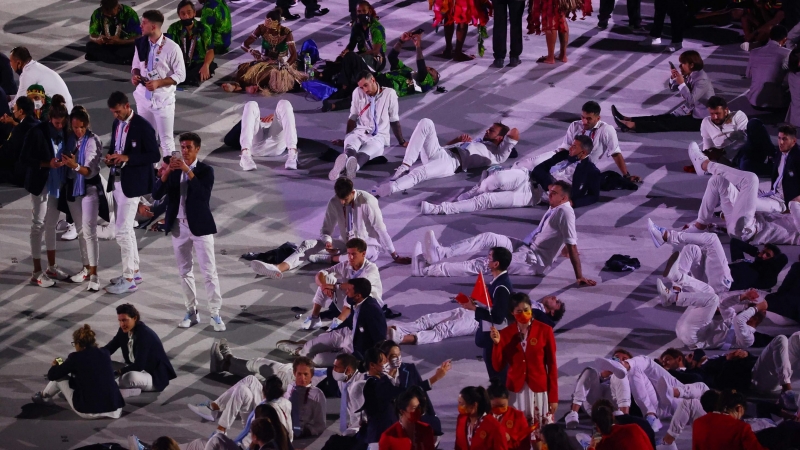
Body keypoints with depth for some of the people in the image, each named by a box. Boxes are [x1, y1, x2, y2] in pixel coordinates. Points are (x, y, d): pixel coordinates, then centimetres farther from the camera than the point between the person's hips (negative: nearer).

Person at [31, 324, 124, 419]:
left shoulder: (76, 357, -5)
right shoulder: (105, 354, 8)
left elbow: (52, 375, 6)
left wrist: (54, 366, 30)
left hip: (88, 412, -4)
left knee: (59, 377, 18)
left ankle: (43, 396, 45)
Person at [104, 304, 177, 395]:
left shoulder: (145, 334, -26)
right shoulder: (124, 331, -3)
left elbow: (139, 365, -30)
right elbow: (109, 348, 5)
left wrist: (118, 372, -28)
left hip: (155, 377, -9)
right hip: (136, 370, 9)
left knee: (130, 377, -38)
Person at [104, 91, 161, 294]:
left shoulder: (143, 126, -15)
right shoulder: (117, 123, 9)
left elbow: (154, 156, -15)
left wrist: (127, 158, -24)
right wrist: (111, 157, -2)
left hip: (132, 183, -8)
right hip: (117, 180, 8)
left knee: (123, 230, -9)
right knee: (126, 228, 16)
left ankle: (128, 280, -3)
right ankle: (134, 271, 28)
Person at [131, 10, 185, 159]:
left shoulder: (172, 48, -17)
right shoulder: (141, 43, 0)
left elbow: (180, 75, -12)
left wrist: (159, 83, -22)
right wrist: (135, 75, -11)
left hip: (163, 99, -5)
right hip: (143, 97, 5)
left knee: (166, 138, 3)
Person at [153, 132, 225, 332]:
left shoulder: (205, 170, -6)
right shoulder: (173, 170, 3)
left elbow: (204, 194, -23)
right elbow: (156, 194, -6)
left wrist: (188, 171, -30)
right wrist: (167, 171, -20)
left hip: (200, 226, -4)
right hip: (179, 226, 4)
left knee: (209, 271, -4)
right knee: (185, 271, 10)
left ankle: (215, 314, -1)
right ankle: (191, 312, 18)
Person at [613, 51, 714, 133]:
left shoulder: (701, 80, -21)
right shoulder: (689, 75, 7)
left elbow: (691, 101, -30)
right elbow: (673, 88, 16)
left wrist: (682, 83, -28)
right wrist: (673, 78, -4)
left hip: (700, 120, -9)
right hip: (690, 112, 9)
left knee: (668, 123, -19)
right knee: (664, 118, -3)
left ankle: (633, 125, -32)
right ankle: (628, 119, -11)